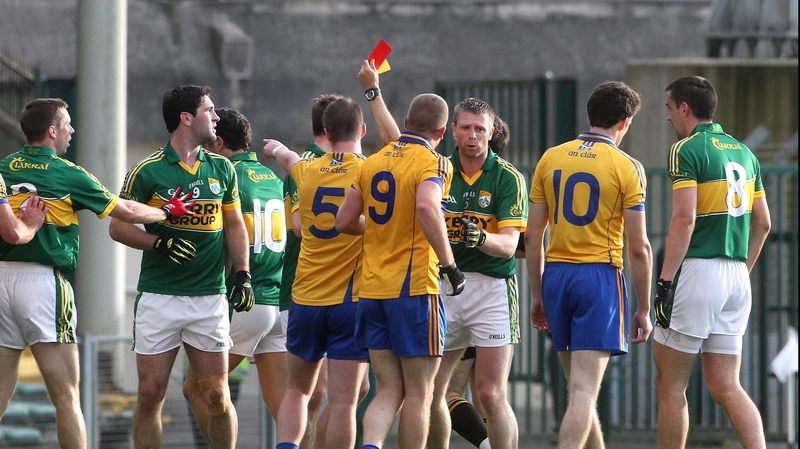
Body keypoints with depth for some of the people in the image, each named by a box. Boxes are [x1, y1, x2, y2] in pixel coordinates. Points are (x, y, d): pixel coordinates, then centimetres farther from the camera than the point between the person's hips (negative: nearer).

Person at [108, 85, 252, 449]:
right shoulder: (148, 171, -2)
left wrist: (242, 276, 8)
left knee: (217, 396, -2)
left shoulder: (222, 169, 10)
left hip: (210, 297, 3)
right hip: (158, 297, -2)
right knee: (150, 394, -2)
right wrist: (159, 243, -15)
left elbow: (234, 225, 19)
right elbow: (118, 226, 1)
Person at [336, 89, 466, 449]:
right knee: (418, 393, 3)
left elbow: (344, 221, 14)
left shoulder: (373, 162, 11)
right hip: (414, 288, -6)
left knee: (389, 391, 7)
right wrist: (449, 264, -22)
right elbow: (427, 207, -28)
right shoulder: (433, 163, -8)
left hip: (372, 291, 6)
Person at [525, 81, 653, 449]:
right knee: (583, 391, -10)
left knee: (578, 386, 16)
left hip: (556, 274, 5)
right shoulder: (626, 167, -4)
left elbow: (532, 236, 9)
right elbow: (638, 247, -6)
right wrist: (644, 309, 1)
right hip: (601, 276, -5)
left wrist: (537, 295, 17)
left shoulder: (550, 159, 8)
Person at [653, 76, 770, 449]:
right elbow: (762, 223, 17)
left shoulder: (687, 149, -8)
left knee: (669, 385, 1)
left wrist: (665, 282, -16)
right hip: (736, 278, 7)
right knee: (726, 387, 6)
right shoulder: (743, 152, 15)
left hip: (697, 269, -7)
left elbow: (684, 219, -17)